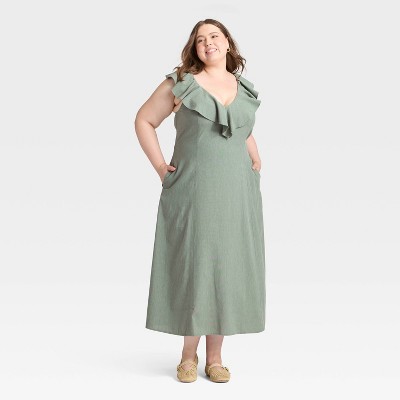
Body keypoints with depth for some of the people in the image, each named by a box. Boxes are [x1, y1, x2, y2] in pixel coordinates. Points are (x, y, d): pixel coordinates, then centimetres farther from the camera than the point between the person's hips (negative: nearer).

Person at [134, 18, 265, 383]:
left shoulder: (245, 90, 12)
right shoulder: (180, 84, 0)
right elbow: (144, 120, 4)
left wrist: (257, 163, 12)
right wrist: (160, 166, -4)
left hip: (236, 193, 3)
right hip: (192, 191, -3)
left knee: (227, 266, 5)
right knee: (191, 265, 1)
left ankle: (215, 357, 16)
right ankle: (189, 354, 16)